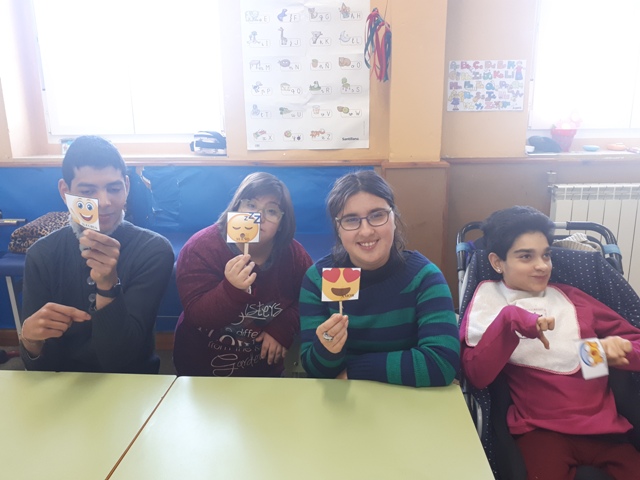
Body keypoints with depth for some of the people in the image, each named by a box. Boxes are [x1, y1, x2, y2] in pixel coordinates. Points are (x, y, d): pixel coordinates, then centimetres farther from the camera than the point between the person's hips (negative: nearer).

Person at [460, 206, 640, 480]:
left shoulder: (571, 298, 14)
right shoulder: (488, 302, 4)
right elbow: (476, 376, -8)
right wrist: (509, 319, -20)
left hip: (605, 427, 4)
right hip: (540, 429, -4)